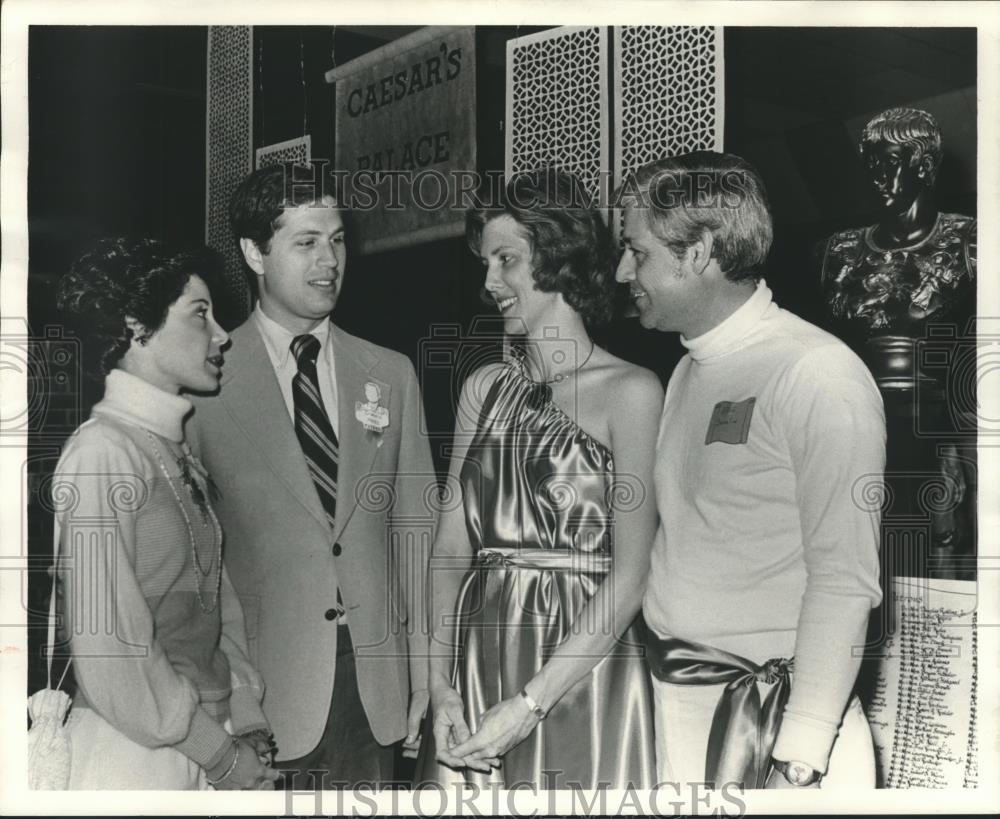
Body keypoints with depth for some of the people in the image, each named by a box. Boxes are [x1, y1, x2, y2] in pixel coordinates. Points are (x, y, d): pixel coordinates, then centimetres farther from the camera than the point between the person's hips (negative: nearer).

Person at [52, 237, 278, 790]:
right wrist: (224, 757, -15)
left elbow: (218, 597, 8)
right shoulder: (101, 454, -17)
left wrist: (247, 723, -1)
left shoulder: (179, 454, 8)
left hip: (205, 741, 7)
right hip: (137, 757, -7)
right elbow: (110, 650, -21)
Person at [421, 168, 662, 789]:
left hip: (580, 673, -4)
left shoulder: (631, 392, -8)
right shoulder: (485, 388, 7)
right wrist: (442, 684, -7)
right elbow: (452, 547, 3)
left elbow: (630, 575, -13)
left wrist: (530, 703, -16)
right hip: (479, 657, 4)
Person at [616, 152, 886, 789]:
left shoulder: (819, 376, -15)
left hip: (769, 710, -6)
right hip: (672, 700, 7)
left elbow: (844, 582, -18)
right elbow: (685, 547, 9)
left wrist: (800, 756, -19)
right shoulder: (689, 372, 9)